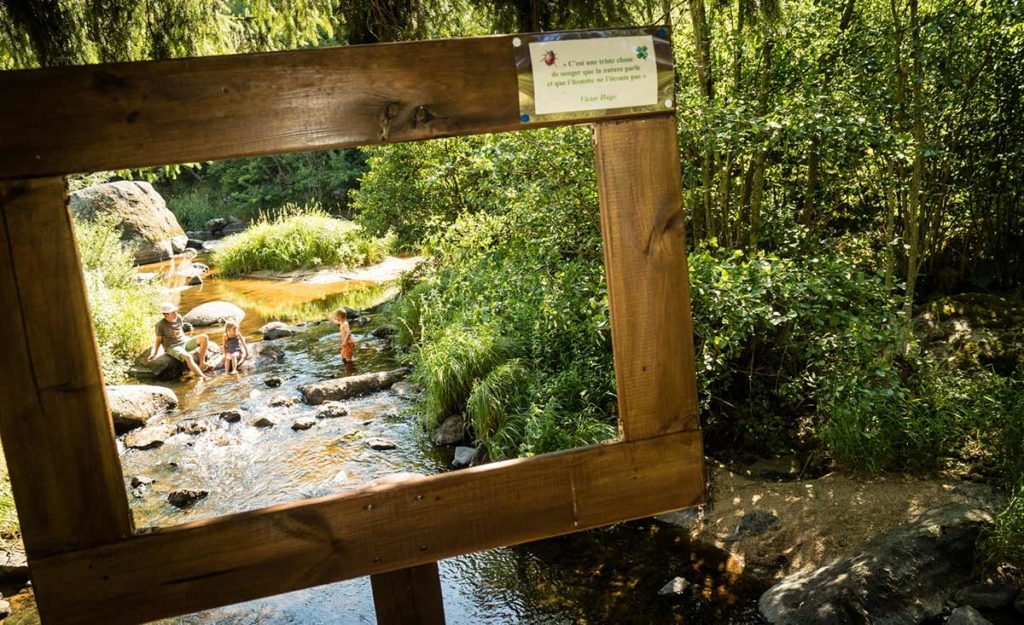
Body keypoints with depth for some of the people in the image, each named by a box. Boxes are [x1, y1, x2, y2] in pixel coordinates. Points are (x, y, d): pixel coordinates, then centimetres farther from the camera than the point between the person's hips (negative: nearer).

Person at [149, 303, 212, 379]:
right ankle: (203, 377, -39)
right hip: (172, 347, -6)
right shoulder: (160, 324, -11)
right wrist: (154, 353, -10)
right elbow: (158, 339, -4)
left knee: (204, 337, -15)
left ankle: (202, 364, -13)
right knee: (188, 357, -37)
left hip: (184, 343, 6)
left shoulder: (179, 318, 2)